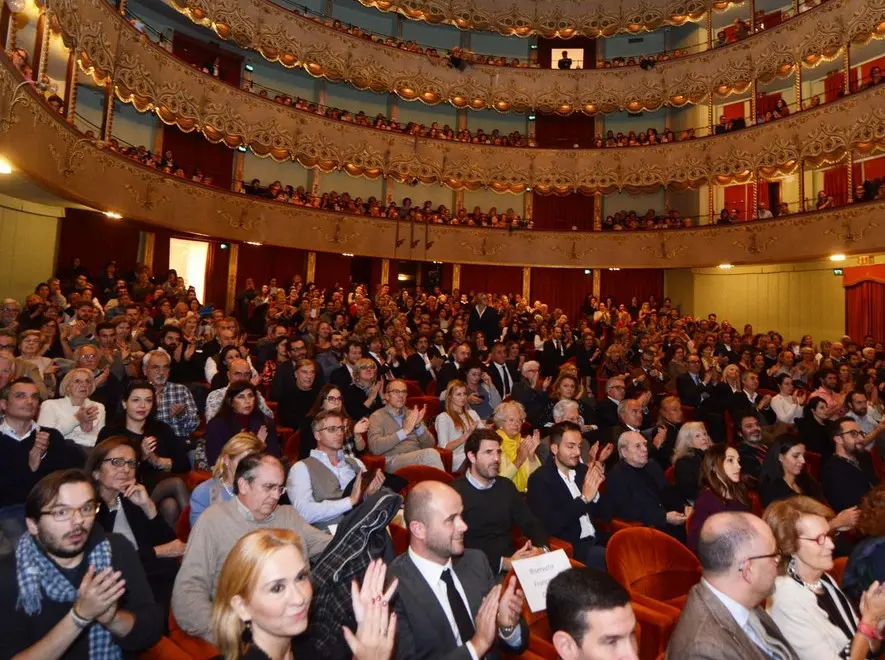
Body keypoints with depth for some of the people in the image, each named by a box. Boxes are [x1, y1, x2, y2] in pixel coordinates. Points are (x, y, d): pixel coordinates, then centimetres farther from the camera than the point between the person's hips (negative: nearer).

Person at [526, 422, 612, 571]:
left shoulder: (583, 470, 9)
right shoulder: (539, 479, -10)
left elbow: (602, 513, 13)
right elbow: (551, 525, -19)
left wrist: (595, 491, -7)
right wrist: (584, 498, -19)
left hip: (596, 540, 7)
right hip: (570, 548, -7)